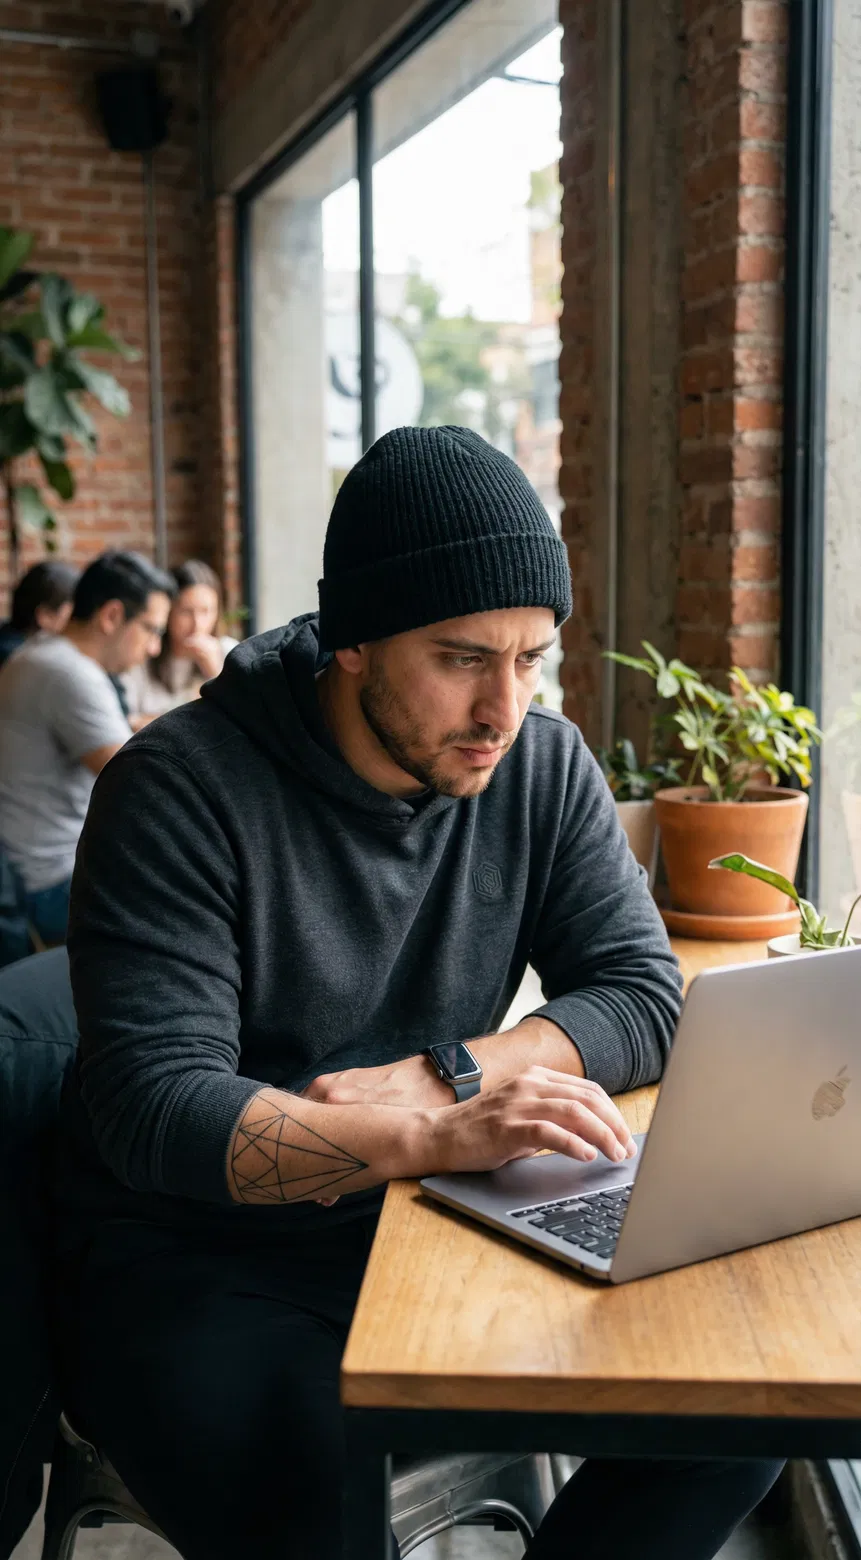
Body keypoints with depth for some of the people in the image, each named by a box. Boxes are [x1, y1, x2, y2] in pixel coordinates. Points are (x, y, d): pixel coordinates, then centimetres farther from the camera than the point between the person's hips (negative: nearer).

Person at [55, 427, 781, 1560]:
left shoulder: (543, 766, -1)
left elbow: (645, 998, -2)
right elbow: (152, 1106, -23)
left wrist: (437, 1076, -19)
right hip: (200, 1260, -4)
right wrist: (435, 1136, -36)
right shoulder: (183, 787, -16)